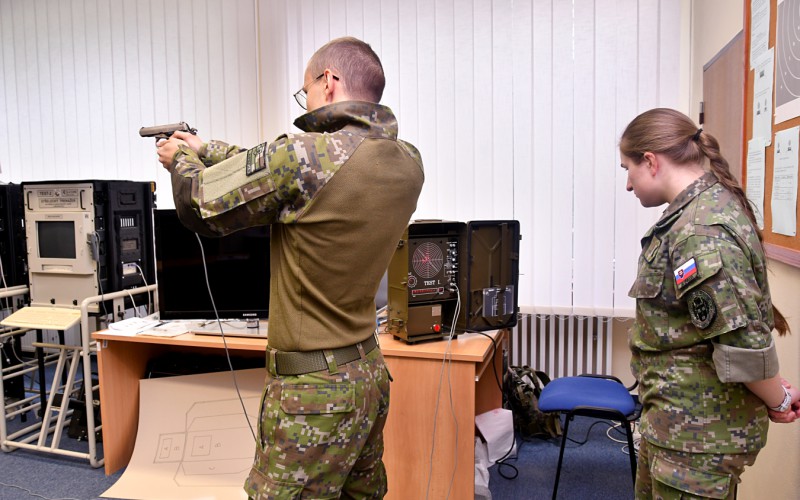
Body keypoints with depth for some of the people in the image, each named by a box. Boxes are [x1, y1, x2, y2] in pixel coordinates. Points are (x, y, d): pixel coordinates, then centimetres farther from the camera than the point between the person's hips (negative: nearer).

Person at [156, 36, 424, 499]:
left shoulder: (305, 157, -23)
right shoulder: (408, 163, 2)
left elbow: (201, 206, -8)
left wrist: (182, 161, 13)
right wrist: (206, 150, 20)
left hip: (314, 390, -8)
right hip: (370, 374, 8)